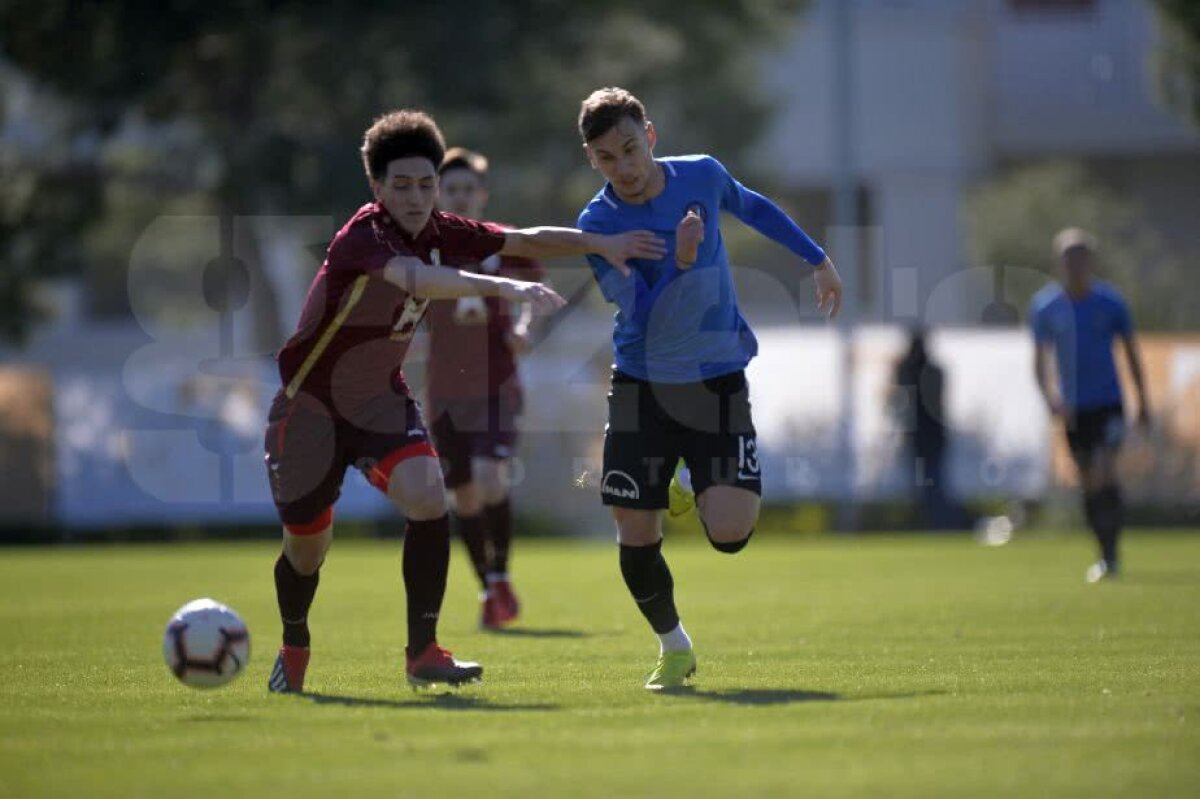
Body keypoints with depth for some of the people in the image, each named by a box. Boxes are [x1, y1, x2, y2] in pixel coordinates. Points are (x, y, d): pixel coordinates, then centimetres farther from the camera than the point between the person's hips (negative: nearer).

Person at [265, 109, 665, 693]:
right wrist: (503, 287, -60)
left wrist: (601, 243, -16)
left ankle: (422, 652, -13)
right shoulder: (362, 237, -27)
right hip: (310, 403, -5)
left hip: (380, 398, 5)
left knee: (428, 498, -21)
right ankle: (293, 650, 36)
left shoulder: (440, 233, -6)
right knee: (307, 543, 5)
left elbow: (529, 242, 0)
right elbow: (413, 277, -47)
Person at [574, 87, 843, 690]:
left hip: (718, 379, 1)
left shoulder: (702, 176, -5)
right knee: (636, 536, -3)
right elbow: (643, 316, -20)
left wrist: (817, 259, 25)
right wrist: (679, 259, -32)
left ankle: (701, 491, 22)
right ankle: (673, 646, 23)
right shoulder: (598, 223, -12)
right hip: (642, 385, 0)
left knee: (729, 534, -15)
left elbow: (754, 208, 19)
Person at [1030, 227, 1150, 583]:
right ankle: (1107, 555, 19)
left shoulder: (1110, 302, -3)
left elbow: (1131, 352, 8)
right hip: (1073, 408, 2)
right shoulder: (1045, 306, -1)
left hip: (1109, 403, -2)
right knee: (1088, 486, 6)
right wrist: (1049, 395, -19)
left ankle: (1110, 556, -15)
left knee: (1104, 475, -18)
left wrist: (1143, 401, 10)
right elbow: (1040, 358, -1)